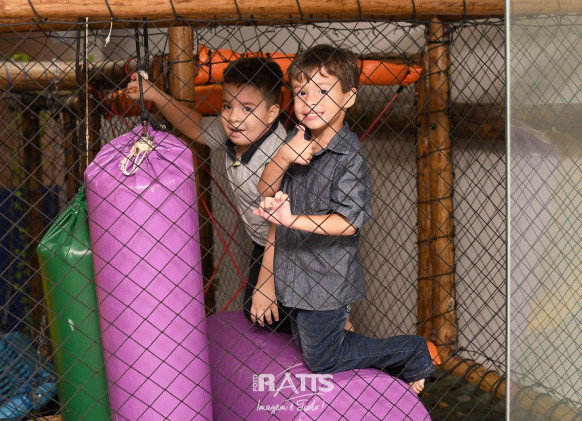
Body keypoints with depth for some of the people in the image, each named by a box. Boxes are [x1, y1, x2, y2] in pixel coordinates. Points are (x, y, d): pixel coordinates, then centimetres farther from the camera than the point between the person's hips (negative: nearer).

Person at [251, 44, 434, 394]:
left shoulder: (349, 156, -21)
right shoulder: (296, 142, 0)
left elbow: (349, 220, -27)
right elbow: (266, 191, 2)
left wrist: (293, 220, -37)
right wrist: (282, 158, -17)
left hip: (328, 282, -7)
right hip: (295, 274, 7)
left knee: (322, 361, 7)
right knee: (307, 348, 23)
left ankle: (413, 354, 19)